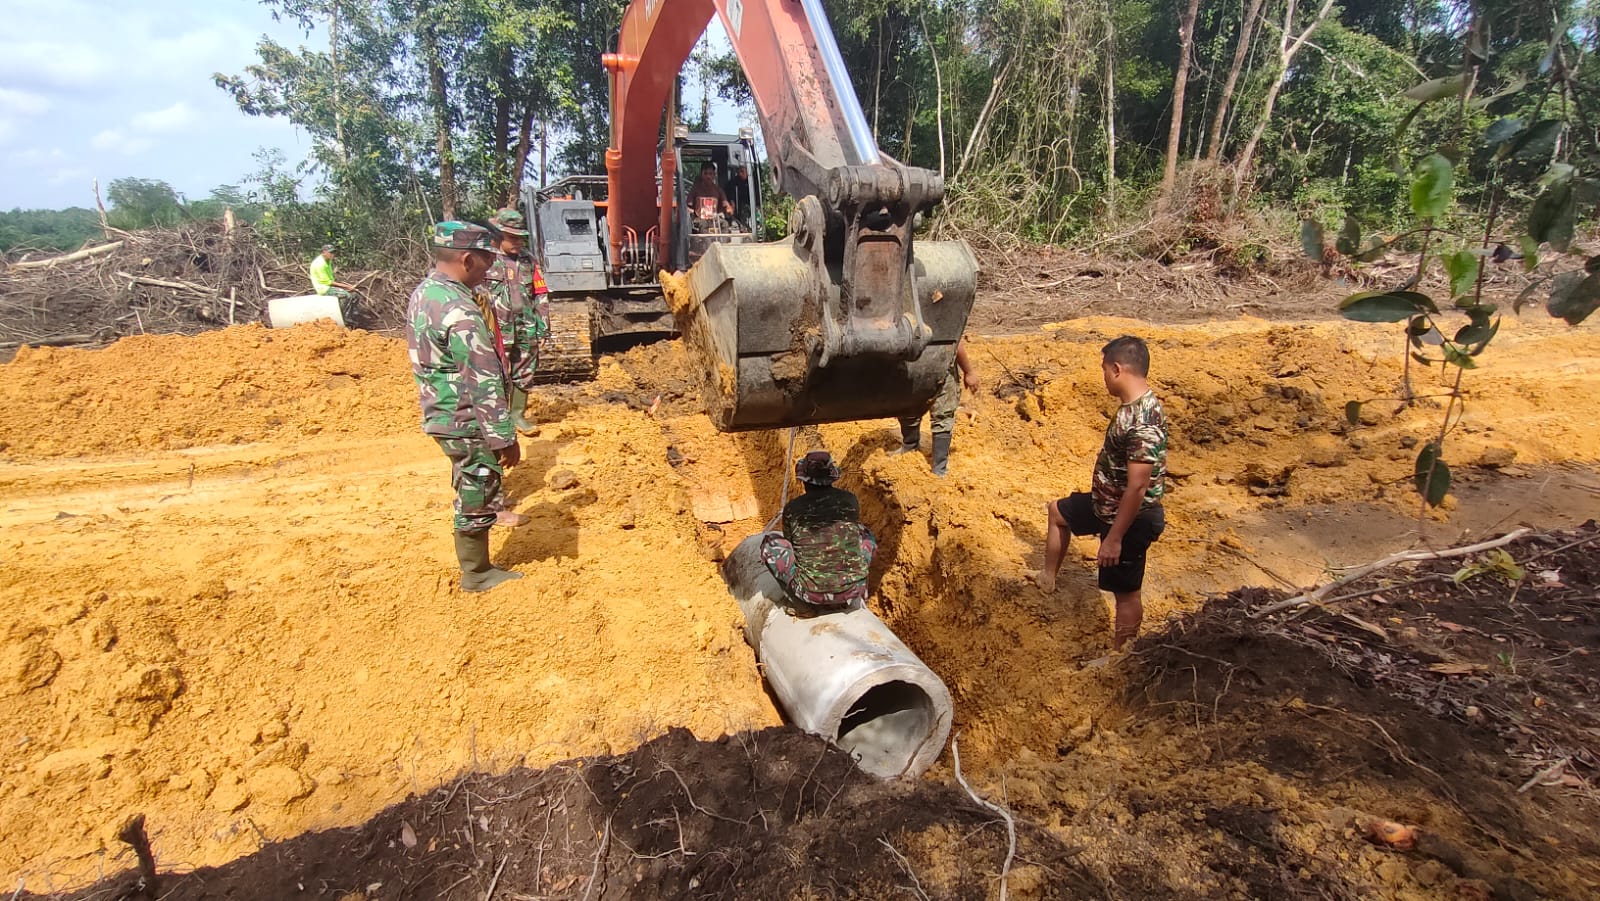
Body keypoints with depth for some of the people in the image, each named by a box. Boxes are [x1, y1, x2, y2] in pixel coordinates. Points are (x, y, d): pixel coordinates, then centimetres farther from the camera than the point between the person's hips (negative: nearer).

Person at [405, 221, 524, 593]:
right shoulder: (460, 311, -25)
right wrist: (504, 437, -20)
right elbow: (484, 383, -25)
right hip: (467, 422, -10)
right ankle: (477, 574, 21)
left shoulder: (423, 293, 6)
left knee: (472, 490, 22)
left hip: (442, 414, 10)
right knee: (477, 494, 5)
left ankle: (474, 563, 37)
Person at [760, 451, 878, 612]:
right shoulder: (849, 500, 1)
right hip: (852, 593, 2)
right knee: (866, 535, 27)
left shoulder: (792, 509, -5)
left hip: (810, 597, -2)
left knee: (769, 541, 13)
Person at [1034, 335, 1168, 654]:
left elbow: (1138, 487, -30)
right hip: (1108, 503, 10)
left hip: (1128, 518, -10)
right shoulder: (1135, 404, -1)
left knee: (1126, 591, 7)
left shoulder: (1142, 422, -32)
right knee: (1057, 512, 27)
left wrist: (1114, 538, -25)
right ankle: (1048, 578, 42)